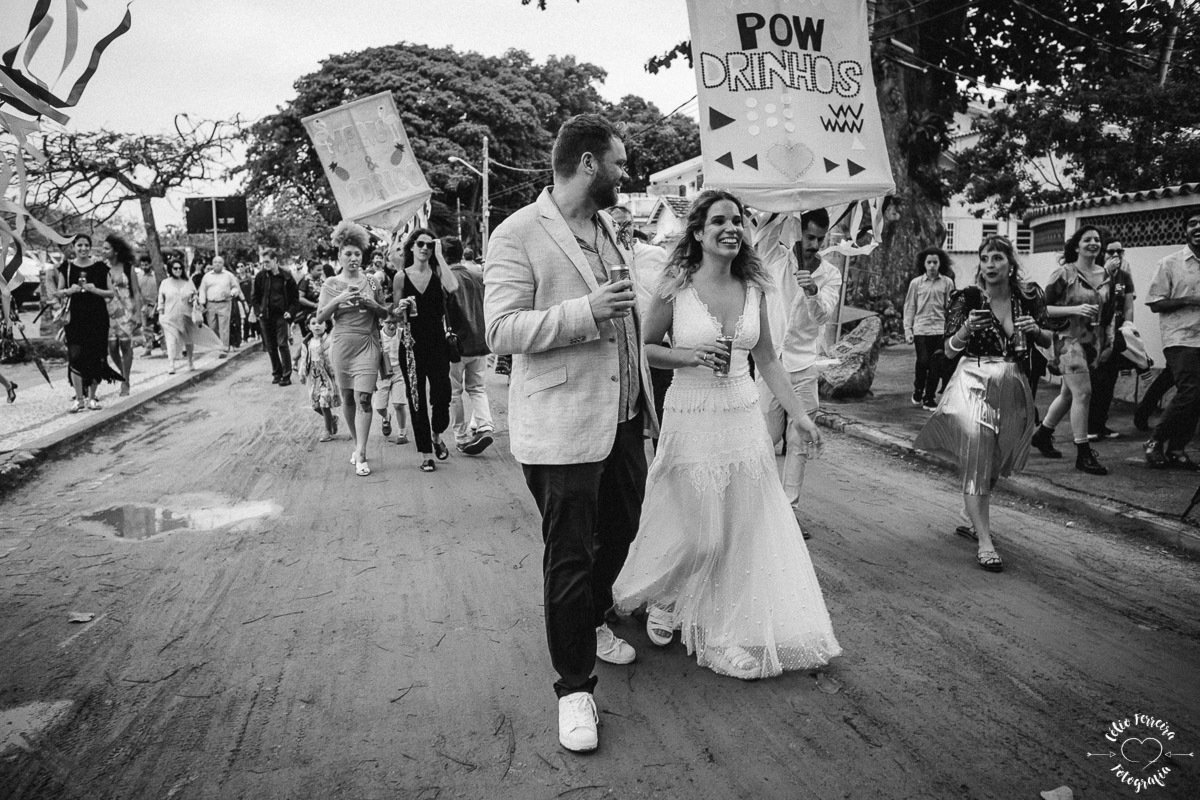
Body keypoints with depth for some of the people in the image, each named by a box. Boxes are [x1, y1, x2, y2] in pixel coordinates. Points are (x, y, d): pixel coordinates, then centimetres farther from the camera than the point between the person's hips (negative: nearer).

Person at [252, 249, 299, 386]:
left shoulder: (286, 276, -2)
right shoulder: (260, 277, 5)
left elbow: (295, 296, 4)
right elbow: (255, 296, 12)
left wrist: (289, 311, -6)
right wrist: (258, 311, 1)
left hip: (280, 316, -3)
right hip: (265, 316, 4)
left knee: (282, 344, -9)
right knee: (270, 347, 8)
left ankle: (286, 376, -5)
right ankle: (276, 373, 19)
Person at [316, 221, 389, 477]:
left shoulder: (372, 283, 6)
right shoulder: (330, 284, 5)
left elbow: (386, 314, 12)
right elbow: (320, 317, 0)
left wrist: (372, 304, -9)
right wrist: (339, 299, -15)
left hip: (367, 345, -1)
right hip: (341, 344, 1)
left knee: (363, 398, -11)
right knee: (347, 399, 8)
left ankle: (361, 455, -10)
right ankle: (357, 444, 26)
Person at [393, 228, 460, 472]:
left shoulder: (437, 273, 2)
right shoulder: (401, 276, 3)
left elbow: (453, 287, -21)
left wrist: (439, 255, -14)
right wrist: (402, 307, -15)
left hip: (437, 343, 0)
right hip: (411, 344, 0)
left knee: (442, 395, -7)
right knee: (417, 400, 4)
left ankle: (436, 436, 25)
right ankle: (426, 454, 15)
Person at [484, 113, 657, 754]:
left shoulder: (607, 228, 15)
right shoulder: (516, 235, -11)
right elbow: (501, 331, -18)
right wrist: (584, 311, -26)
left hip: (624, 417, 8)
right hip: (562, 426, -8)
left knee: (619, 533, 21)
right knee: (569, 557, 1)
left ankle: (591, 622, 47)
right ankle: (574, 685, 18)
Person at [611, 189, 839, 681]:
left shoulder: (753, 289, 5)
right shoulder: (676, 289, -8)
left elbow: (767, 360, 11)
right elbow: (642, 348, 0)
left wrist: (798, 415, 8)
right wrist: (687, 356, -17)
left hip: (744, 417, 5)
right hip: (692, 420, -4)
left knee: (747, 529, 8)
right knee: (698, 534, 1)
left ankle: (738, 635, 27)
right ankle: (663, 603, 32)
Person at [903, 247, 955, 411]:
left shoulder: (947, 282, 6)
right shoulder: (916, 283, 6)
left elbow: (951, 308, 7)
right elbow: (909, 307, 8)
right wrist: (907, 330, 3)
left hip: (940, 329, 1)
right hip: (921, 329, -1)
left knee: (936, 366, 0)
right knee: (923, 362, -7)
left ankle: (929, 399, 13)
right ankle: (917, 393, 18)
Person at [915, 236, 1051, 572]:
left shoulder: (1029, 296, 3)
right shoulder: (967, 299, -6)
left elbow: (1048, 342, 14)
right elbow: (949, 350, -6)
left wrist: (1036, 330, -8)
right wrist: (966, 329, -25)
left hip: (1013, 387, 4)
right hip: (975, 384, -4)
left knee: (995, 463, 16)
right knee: (976, 462, -10)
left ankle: (974, 521, 36)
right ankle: (985, 542, -7)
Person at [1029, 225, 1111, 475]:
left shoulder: (1106, 275, 10)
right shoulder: (1064, 273, -7)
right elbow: (1043, 308, -10)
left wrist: (1107, 339, 14)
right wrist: (1075, 309, -20)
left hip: (1094, 340, 7)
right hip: (1069, 338, -7)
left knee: (1068, 393, 14)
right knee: (1083, 393, -13)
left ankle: (1042, 435, 33)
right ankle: (1083, 454, -7)